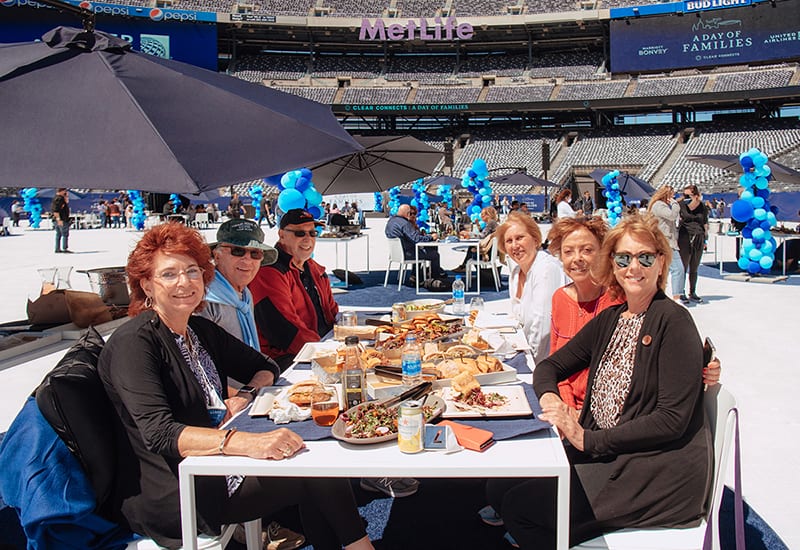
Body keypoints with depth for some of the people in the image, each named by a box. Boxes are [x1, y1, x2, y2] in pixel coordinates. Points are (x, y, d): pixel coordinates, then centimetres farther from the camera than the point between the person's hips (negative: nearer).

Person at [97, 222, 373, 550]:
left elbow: (263, 368, 19)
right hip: (167, 496, -7)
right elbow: (159, 434, -26)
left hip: (212, 462, 7)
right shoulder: (132, 343, -14)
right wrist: (246, 442, -39)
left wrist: (246, 395, -4)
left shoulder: (201, 331, 10)